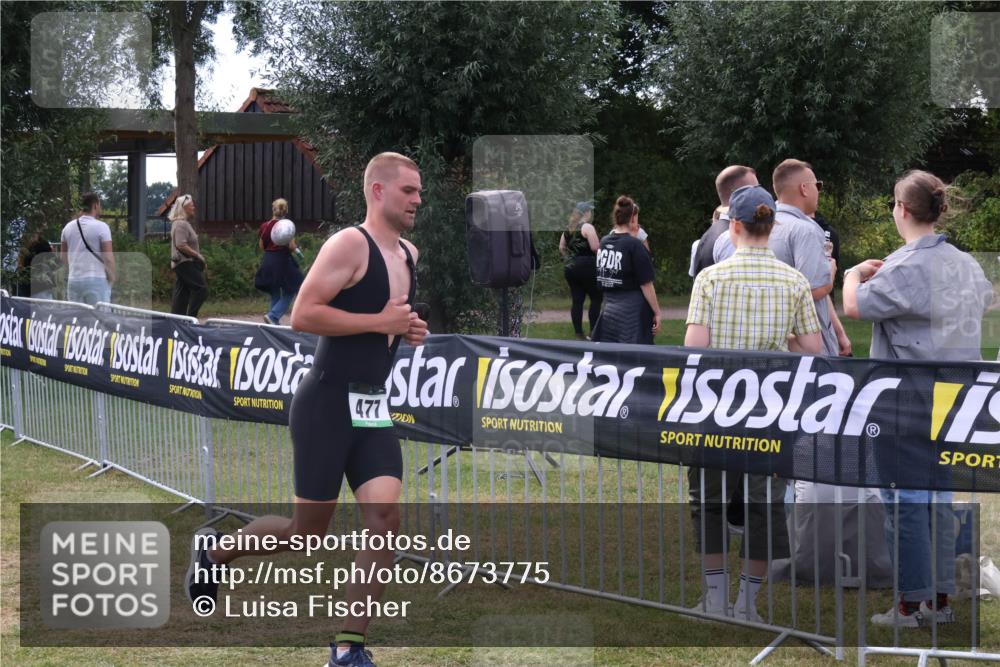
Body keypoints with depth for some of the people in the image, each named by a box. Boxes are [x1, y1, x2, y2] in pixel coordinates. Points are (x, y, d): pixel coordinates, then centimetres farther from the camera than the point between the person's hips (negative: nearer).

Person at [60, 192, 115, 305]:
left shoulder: (68, 227, 10)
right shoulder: (101, 227, -7)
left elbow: (63, 257, 18)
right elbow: (108, 258, -11)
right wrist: (112, 279, 2)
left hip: (73, 281, 5)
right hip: (97, 280, -5)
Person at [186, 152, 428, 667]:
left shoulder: (409, 255, 13)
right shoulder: (350, 244, -13)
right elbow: (302, 315, -20)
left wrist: (408, 331, 8)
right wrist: (380, 322, -20)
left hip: (373, 410, 7)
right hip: (327, 405, -7)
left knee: (385, 518, -9)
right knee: (308, 531, 3)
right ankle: (215, 552, 31)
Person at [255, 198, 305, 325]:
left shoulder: (265, 226, 0)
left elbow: (262, 246, 7)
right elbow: (291, 246, -16)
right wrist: (297, 251, 4)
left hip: (268, 261, 5)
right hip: (283, 261, -5)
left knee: (275, 295, 16)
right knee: (288, 294, 6)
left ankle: (275, 320, 16)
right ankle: (272, 315, -12)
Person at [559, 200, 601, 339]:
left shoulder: (568, 228, 12)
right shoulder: (587, 227, -12)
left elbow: (561, 248, 18)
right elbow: (595, 248, -18)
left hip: (570, 268, 7)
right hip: (587, 268, -7)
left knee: (577, 300, 7)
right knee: (596, 298, 2)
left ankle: (578, 333, 6)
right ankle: (593, 331, -3)